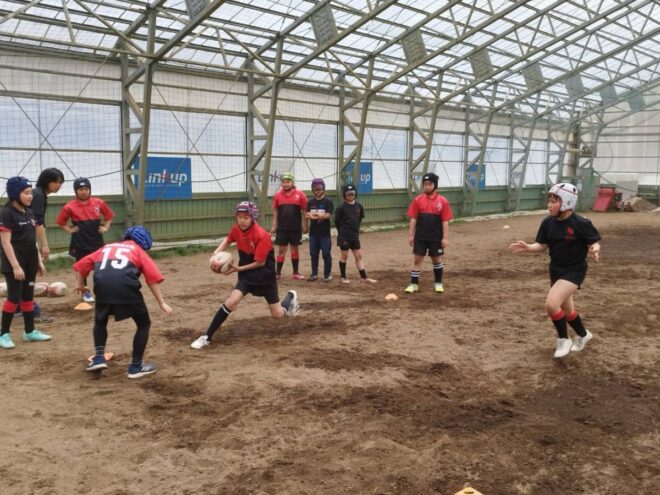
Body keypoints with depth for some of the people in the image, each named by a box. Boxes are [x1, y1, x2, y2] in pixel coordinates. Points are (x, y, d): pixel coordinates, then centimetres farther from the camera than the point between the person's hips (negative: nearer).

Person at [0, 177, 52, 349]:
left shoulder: (29, 212, 10)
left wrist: (39, 261, 14)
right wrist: (15, 266, -21)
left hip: (30, 263, 8)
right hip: (14, 265, -8)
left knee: (28, 297, 13)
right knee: (14, 298, -6)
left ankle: (30, 331, 21)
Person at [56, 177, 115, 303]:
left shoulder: (98, 202, -2)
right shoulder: (70, 206, -7)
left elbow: (109, 215, 13)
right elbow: (61, 221, 7)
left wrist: (106, 227, 1)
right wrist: (69, 230, -4)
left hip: (97, 241, 2)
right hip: (80, 243, -2)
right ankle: (86, 292, 21)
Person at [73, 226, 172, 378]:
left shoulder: (107, 247, 35)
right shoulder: (139, 250, 25)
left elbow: (82, 264, 29)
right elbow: (152, 277, 12)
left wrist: (79, 284, 38)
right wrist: (162, 303, 10)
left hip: (102, 284, 3)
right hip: (125, 285, -3)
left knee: (100, 320, 32)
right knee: (144, 324, 17)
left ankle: (99, 357, 18)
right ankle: (136, 366, 16)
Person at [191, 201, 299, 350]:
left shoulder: (261, 235, -27)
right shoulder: (236, 229, -10)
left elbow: (260, 262, -22)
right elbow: (228, 240, 12)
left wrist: (238, 268, -20)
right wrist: (216, 254, -5)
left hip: (265, 276, -3)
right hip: (246, 274, 3)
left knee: (278, 315, 7)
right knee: (230, 302, -20)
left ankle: (290, 297, 42)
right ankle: (207, 337, -11)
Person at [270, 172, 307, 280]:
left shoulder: (299, 194, -4)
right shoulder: (277, 195, 2)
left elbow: (305, 210, 0)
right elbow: (275, 211, 9)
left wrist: (305, 225, -1)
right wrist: (274, 225, 5)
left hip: (296, 228, -1)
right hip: (281, 228, 1)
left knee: (294, 249, 8)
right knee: (281, 250, 5)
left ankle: (296, 273, 16)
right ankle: (278, 273, 10)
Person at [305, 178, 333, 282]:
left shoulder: (328, 201, -5)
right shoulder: (310, 201, 7)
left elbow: (329, 215, -15)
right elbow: (306, 214, -1)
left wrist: (320, 216, -33)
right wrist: (310, 215, -25)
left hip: (325, 233, -4)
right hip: (313, 232, 4)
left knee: (326, 254, 1)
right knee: (313, 254, 10)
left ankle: (328, 274, 11)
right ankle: (314, 274, 20)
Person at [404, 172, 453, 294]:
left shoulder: (442, 201, -4)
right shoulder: (418, 200, -1)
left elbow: (445, 221, -4)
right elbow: (413, 219, 2)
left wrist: (444, 238, -7)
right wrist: (411, 235, -1)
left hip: (436, 237, -1)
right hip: (420, 237, 1)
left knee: (436, 260, 11)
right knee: (417, 259, 2)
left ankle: (438, 283, 26)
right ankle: (414, 284, 10)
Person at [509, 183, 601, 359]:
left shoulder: (581, 224, -21)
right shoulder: (548, 222, -5)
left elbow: (595, 242, -12)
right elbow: (542, 246, 1)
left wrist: (594, 249, -34)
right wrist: (527, 247, -17)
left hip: (574, 271, -7)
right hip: (555, 270, 7)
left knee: (551, 304, -23)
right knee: (566, 309, 22)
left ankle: (563, 340, 2)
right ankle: (583, 335, 51)